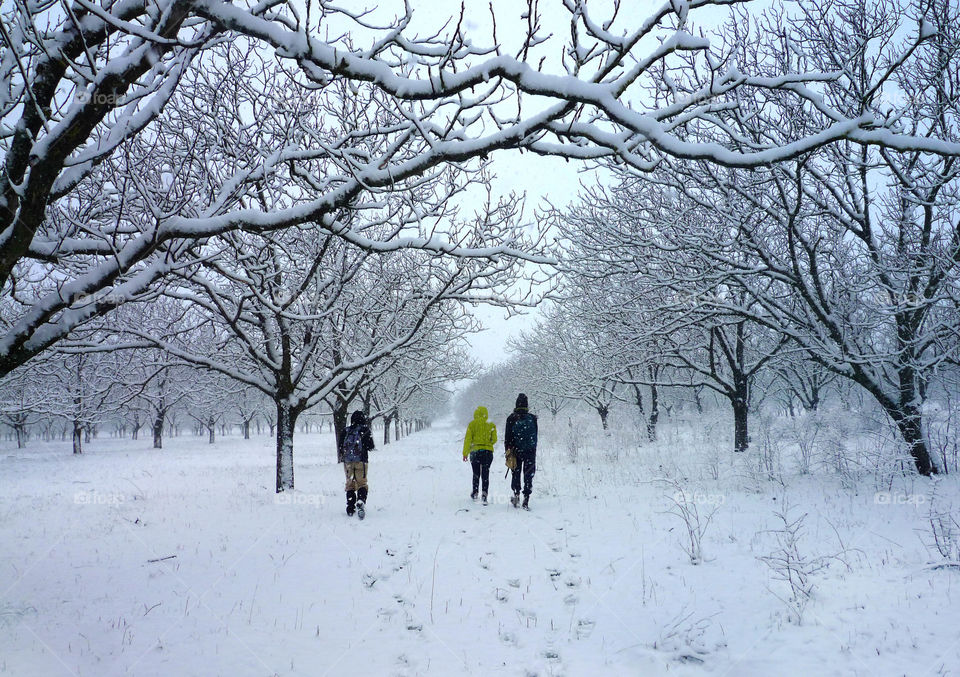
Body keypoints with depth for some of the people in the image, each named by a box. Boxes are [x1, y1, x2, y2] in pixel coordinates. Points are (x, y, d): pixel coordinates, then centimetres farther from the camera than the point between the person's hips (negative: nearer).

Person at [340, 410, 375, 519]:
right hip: (361, 460, -3)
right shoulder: (365, 429, -2)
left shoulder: (346, 431, 7)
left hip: (347, 461, 3)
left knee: (350, 483, 13)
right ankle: (361, 502, -27)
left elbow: (341, 447, 11)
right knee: (361, 483, -1)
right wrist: (371, 447, 19)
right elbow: (370, 447, -3)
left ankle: (350, 508, 11)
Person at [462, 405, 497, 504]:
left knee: (476, 474, 15)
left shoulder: (472, 424, -1)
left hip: (475, 451, 0)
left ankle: (475, 493, 22)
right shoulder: (491, 425, 0)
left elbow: (468, 439, -2)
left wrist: (465, 453, 1)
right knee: (485, 474, 3)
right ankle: (484, 494, -8)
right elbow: (494, 440, 2)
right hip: (488, 451, 0)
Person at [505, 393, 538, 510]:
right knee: (528, 476, 3)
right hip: (530, 452, 0)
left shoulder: (511, 418, -3)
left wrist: (508, 451, 4)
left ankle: (516, 493, 8)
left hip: (516, 451, 0)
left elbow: (507, 437, -1)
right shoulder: (532, 418, -1)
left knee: (516, 474, 16)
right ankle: (526, 499, -4)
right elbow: (535, 437, 5)